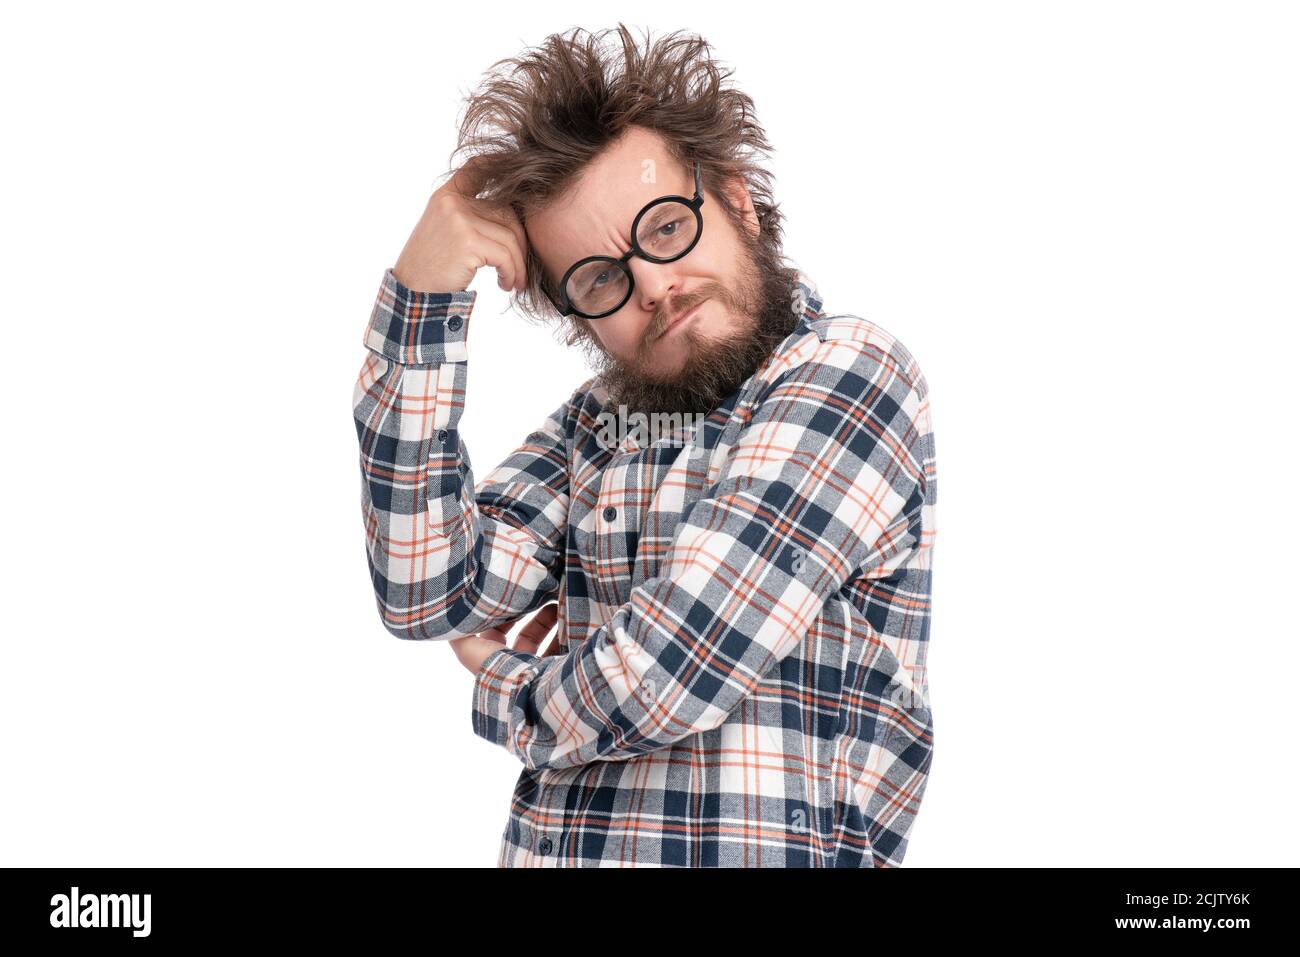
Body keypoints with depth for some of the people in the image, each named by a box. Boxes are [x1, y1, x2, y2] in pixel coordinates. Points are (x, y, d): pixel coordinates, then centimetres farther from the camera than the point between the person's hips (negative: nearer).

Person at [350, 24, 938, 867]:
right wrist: (420, 297, -2)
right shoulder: (597, 424, 11)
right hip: (548, 848, 4)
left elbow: (666, 678, -13)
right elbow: (429, 594, -1)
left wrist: (500, 683, 6)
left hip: (773, 850, -4)